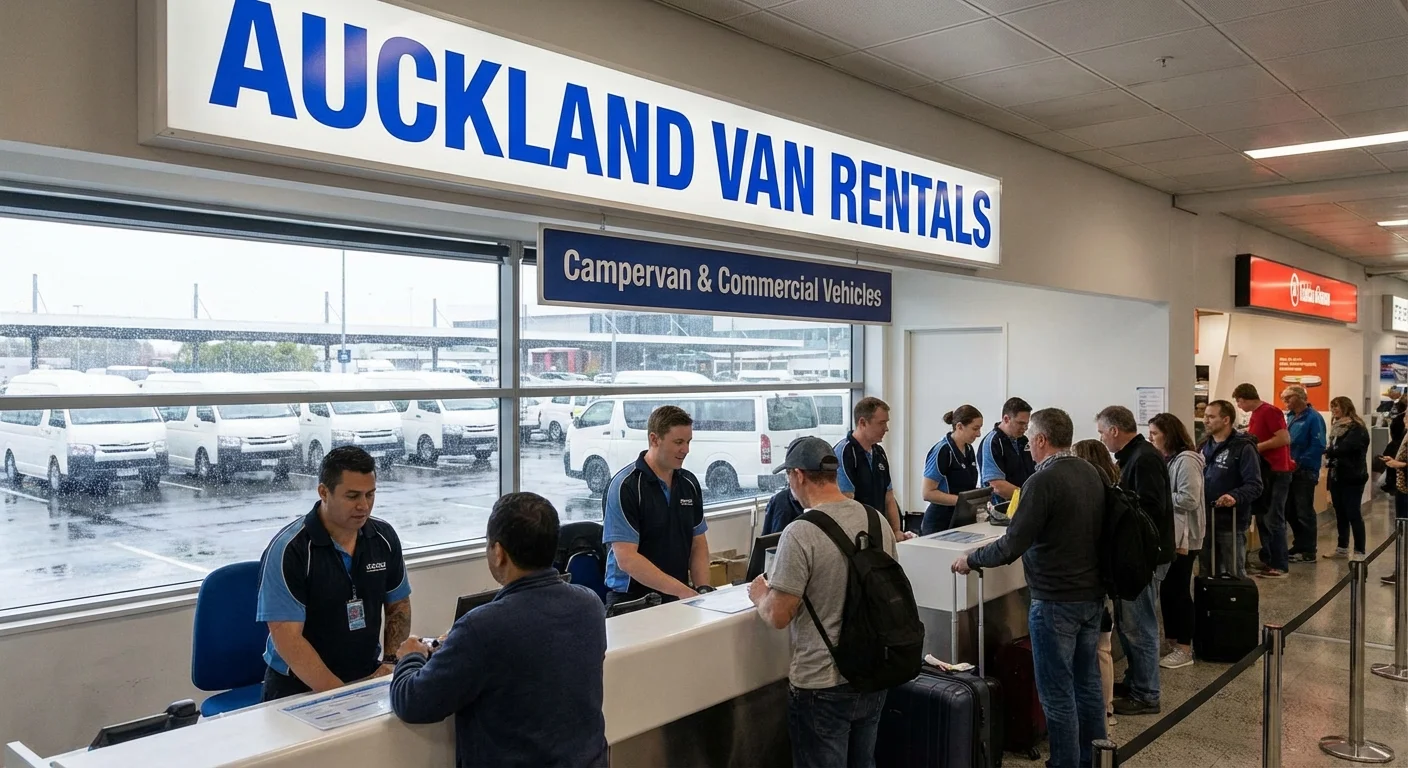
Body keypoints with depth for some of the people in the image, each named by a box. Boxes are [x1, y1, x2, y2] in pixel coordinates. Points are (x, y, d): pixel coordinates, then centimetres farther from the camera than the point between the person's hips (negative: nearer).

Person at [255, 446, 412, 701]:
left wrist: (391, 662, -2)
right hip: (300, 688, -4)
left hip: (367, 678, 4)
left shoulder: (384, 537, 1)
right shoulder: (287, 549, -15)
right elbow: (287, 640, -18)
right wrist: (340, 694, -23)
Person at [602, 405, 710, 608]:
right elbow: (626, 559, -16)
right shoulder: (625, 486, -10)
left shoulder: (689, 483, 9)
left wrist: (703, 590, 0)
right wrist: (682, 591, -18)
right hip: (632, 602, -5)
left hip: (678, 601, 5)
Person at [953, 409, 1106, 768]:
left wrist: (971, 560, -7)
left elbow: (1012, 546, -22)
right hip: (1092, 594, 9)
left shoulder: (1043, 481, -21)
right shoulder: (1092, 473, 5)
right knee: (1087, 682, 18)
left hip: (1056, 600, -8)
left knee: (1057, 691, 2)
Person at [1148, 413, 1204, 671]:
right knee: (1166, 588, 14)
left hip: (1182, 538, -9)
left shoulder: (1186, 460, -17)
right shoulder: (1166, 460, 12)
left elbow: (1189, 500, -24)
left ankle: (1185, 649, 7)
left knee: (1178, 590, -2)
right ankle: (1171, 636, 26)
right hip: (1167, 534, 9)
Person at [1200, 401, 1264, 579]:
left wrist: (1235, 496, -34)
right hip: (1206, 521, 7)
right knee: (1206, 574, 15)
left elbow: (1254, 486, -17)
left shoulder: (1243, 448, -11)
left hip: (1231, 523, -7)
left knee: (1234, 575, 6)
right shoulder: (1205, 445, 12)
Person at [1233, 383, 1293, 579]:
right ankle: (1267, 560, 20)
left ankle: (1279, 566, -2)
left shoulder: (1270, 411, -14)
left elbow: (1285, 438, -21)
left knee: (1273, 520, -7)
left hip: (1276, 471, -10)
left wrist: (1258, 446, -17)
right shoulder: (1254, 415, 14)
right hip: (1263, 471, 10)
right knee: (1262, 518, 13)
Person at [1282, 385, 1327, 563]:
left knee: (1304, 513, -3)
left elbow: (1318, 446, -20)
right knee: (1290, 512, 13)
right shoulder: (1292, 417, 13)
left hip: (1305, 472, -8)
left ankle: (1309, 552, 5)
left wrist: (1299, 463, -20)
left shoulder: (1313, 418, -13)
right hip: (1291, 471, 8)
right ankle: (1300, 545, 25)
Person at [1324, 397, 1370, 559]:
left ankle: (1359, 552, -2)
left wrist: (1327, 450, -11)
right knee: (1340, 514, 11)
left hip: (1352, 478, -8)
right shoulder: (1337, 427, 16)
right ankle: (1342, 548, 18)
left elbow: (1344, 448, -22)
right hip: (1336, 476, 8)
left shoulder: (1357, 429, -10)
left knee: (1353, 514, -6)